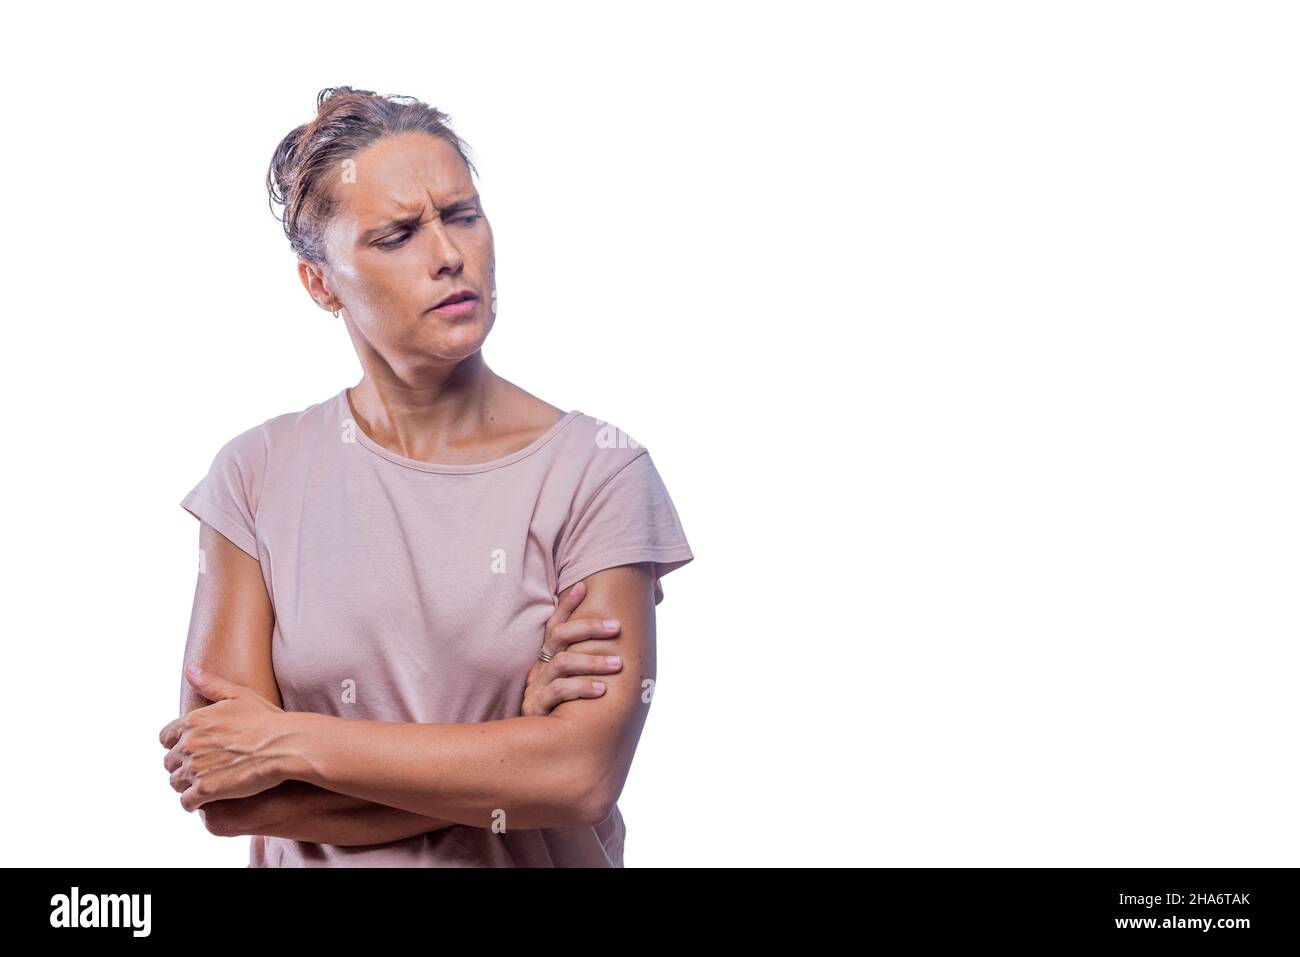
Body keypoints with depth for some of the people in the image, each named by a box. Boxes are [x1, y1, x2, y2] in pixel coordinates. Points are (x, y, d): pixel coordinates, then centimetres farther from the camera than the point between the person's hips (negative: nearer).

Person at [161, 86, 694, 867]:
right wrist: (511, 756, -19)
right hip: (314, 862, 1)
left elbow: (584, 775, -19)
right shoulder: (260, 475, -7)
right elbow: (222, 795, -12)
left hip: (540, 858, 0)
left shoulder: (600, 471, -12)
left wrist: (287, 742, -16)